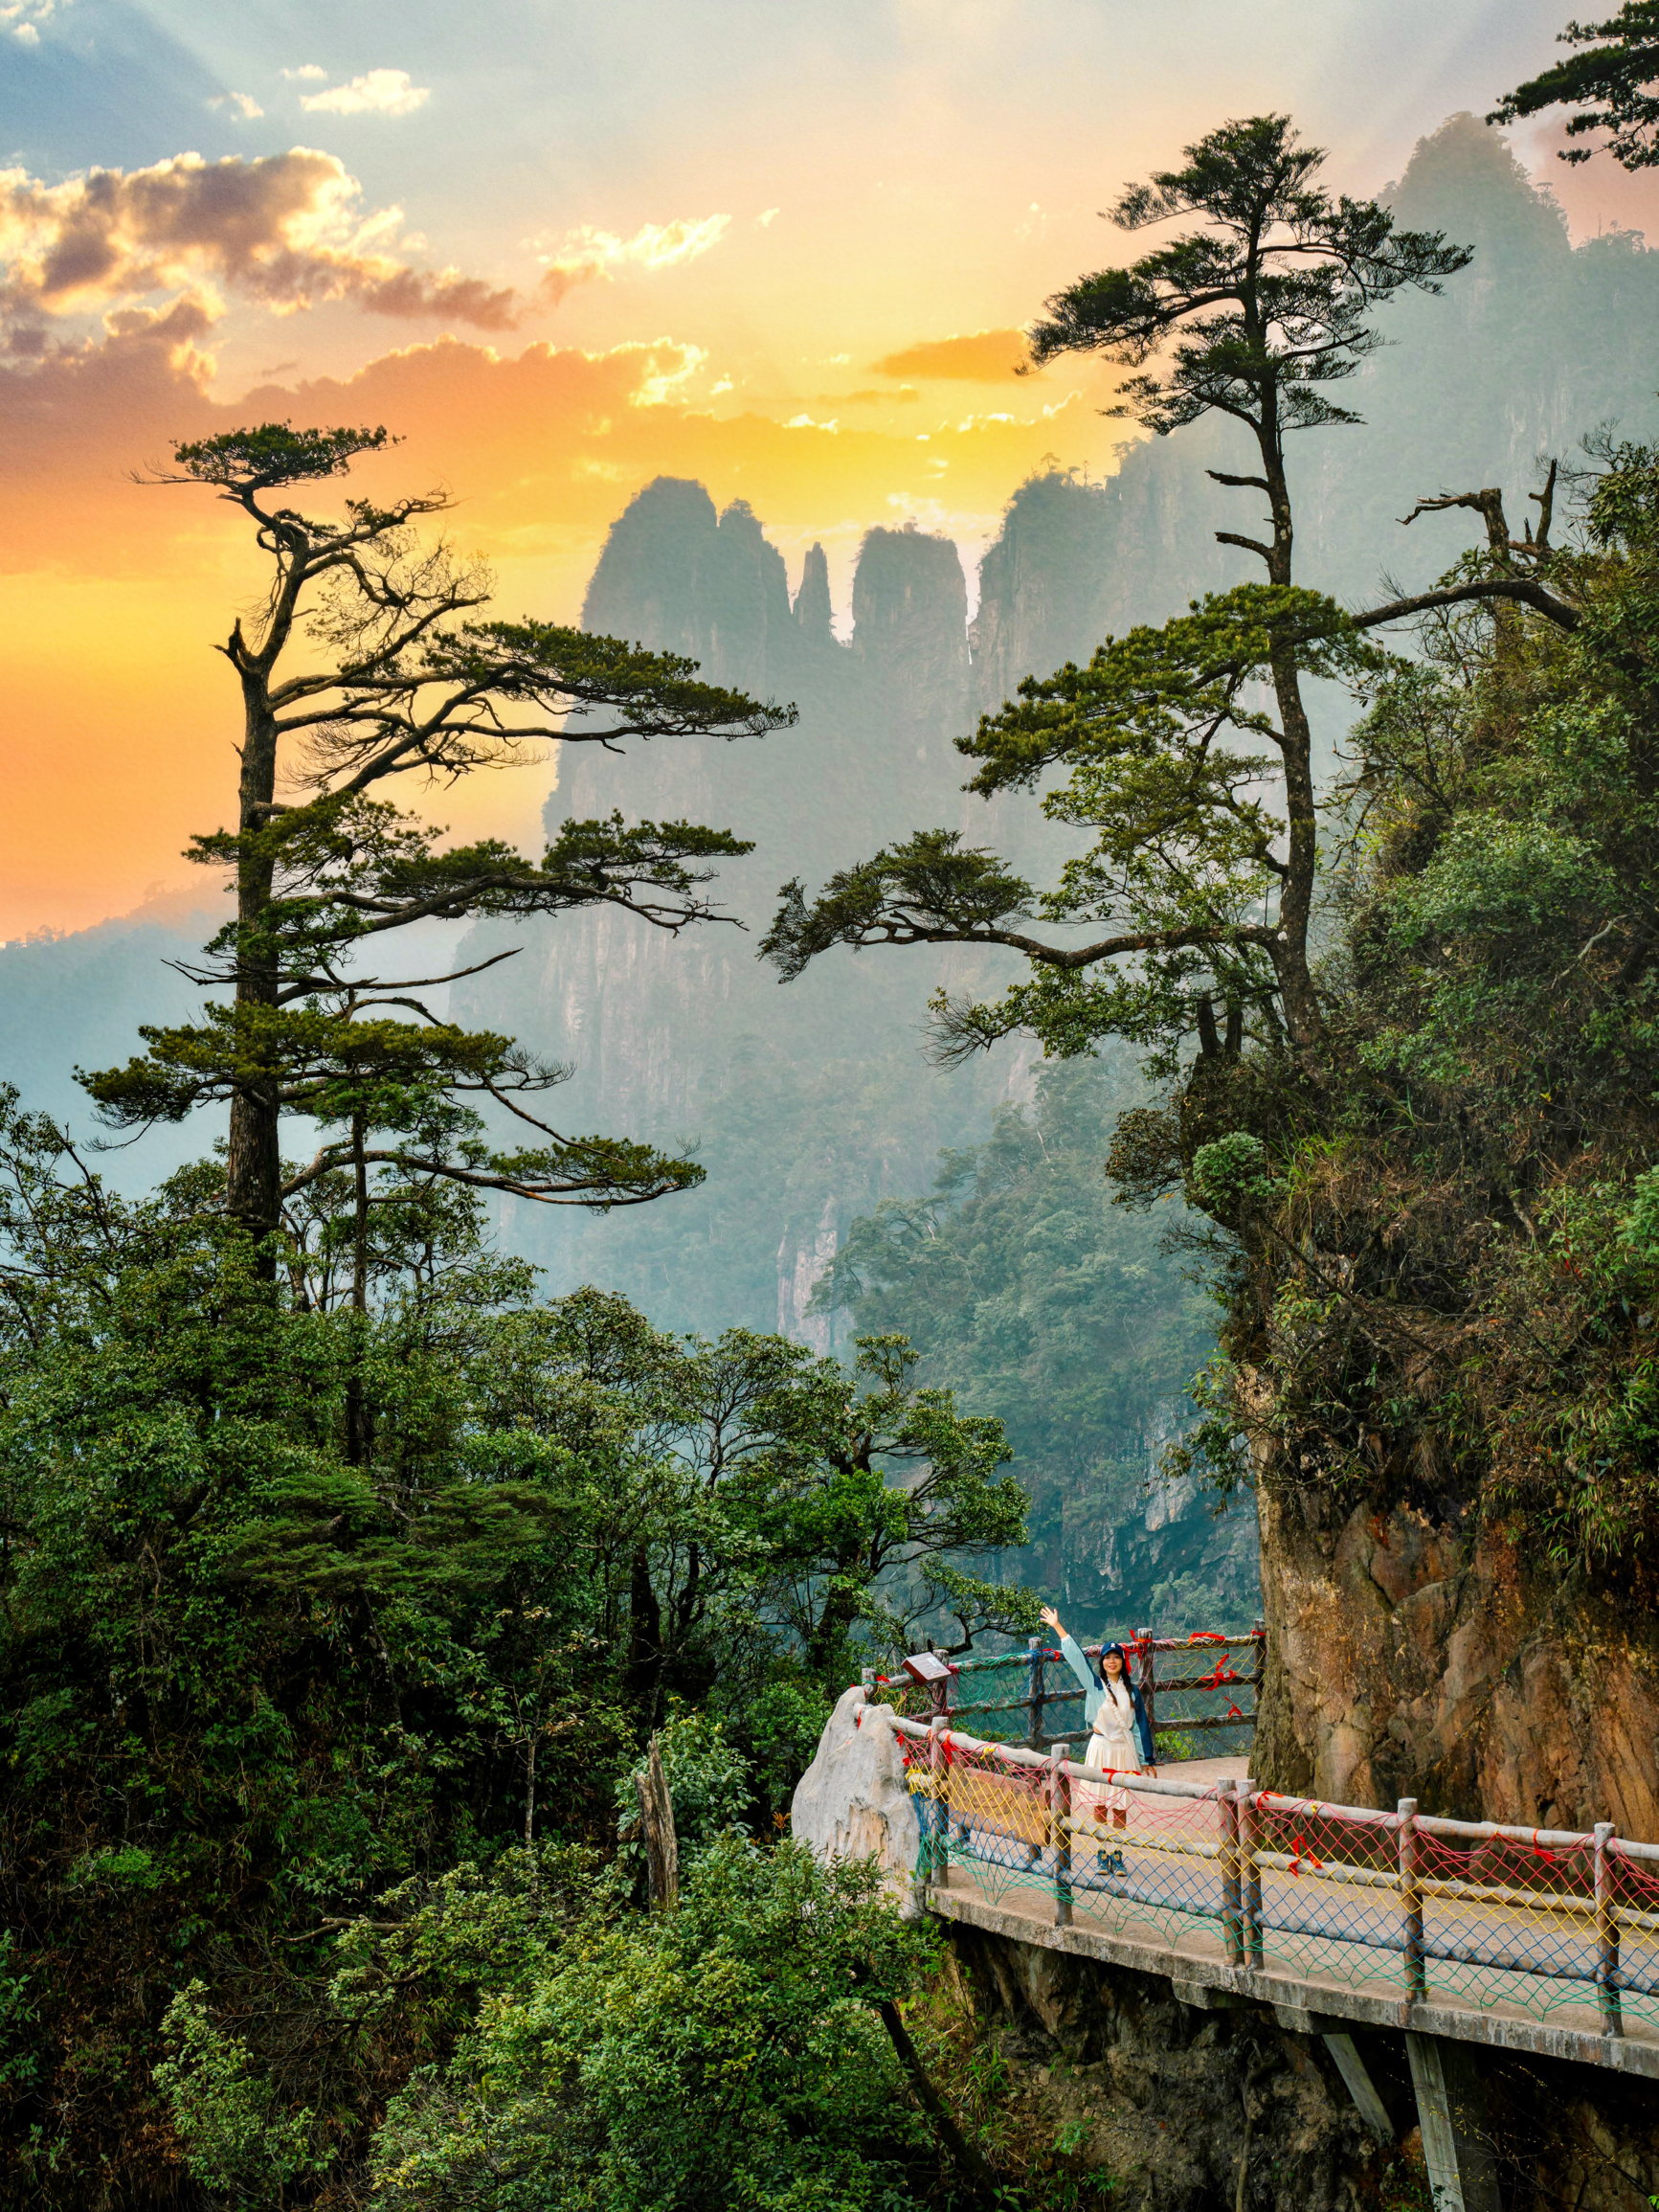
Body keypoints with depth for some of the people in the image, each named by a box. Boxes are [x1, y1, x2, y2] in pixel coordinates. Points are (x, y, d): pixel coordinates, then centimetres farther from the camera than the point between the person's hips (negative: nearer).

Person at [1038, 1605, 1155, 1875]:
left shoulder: (1132, 1691, 9)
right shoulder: (1094, 1684, 3)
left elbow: (1140, 1725, 11)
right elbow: (1076, 1656, -1)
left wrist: (1146, 1759, 12)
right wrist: (1057, 1627, -5)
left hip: (1125, 1750, 1)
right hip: (1101, 1748, -1)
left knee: (1120, 1807, 3)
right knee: (1099, 1805, -1)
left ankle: (1117, 1856, 12)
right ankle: (1103, 1855, 9)